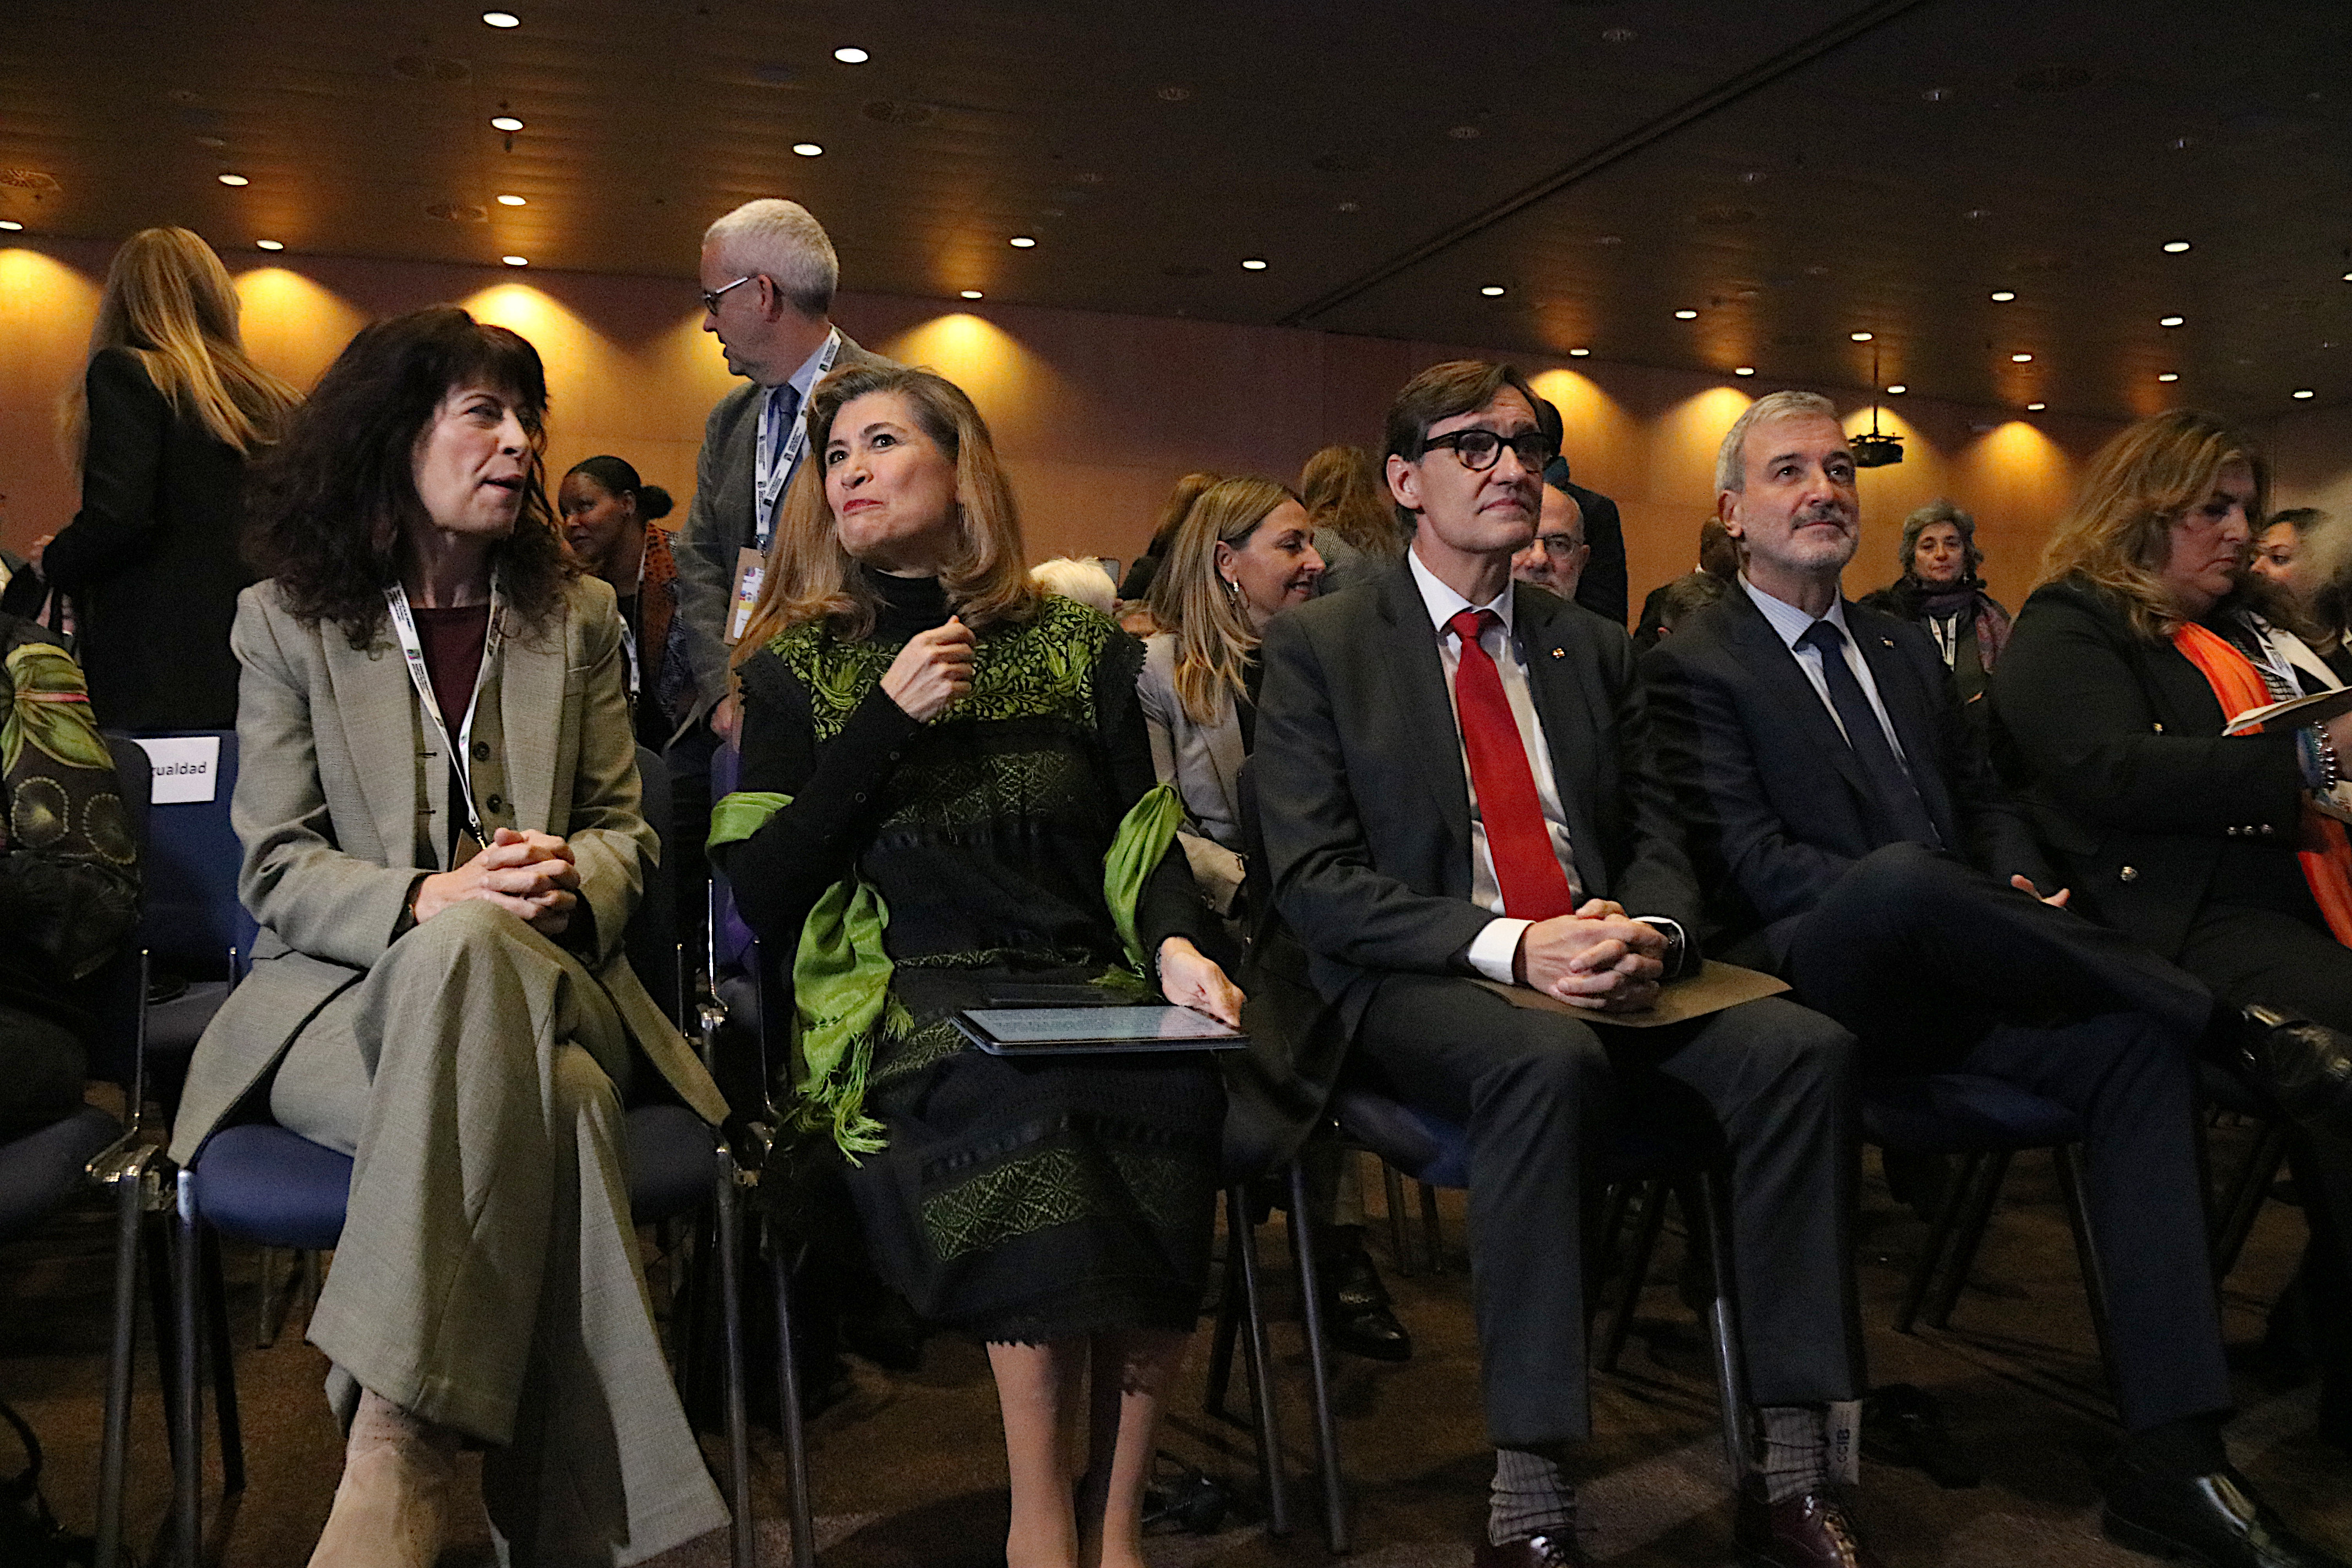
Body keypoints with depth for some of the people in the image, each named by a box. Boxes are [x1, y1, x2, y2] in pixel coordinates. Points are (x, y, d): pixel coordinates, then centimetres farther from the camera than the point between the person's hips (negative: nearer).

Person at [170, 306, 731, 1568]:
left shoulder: (576, 614, 14)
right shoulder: (286, 618, 7)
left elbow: (624, 829, 13)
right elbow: (278, 870, 1)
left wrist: (571, 878, -13)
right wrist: (428, 902, -20)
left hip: (541, 977, 2)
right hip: (343, 988, -1)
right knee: (547, 1103, -37)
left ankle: (397, 1452, -35)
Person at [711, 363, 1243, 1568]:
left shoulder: (1077, 647, 14)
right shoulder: (798, 666, 11)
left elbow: (1140, 837, 8)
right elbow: (764, 899, 0)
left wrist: (1175, 946, -15)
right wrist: (887, 722, -7)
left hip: (1086, 993, 2)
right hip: (899, 1006, -1)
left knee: (1178, 1088, -32)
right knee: (1031, 1096, -35)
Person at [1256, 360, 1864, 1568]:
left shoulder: (1593, 649, 18)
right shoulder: (1316, 645, 3)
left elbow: (1658, 840, 15)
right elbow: (1313, 881, -7)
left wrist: (1650, 932, -10)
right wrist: (1511, 948, -19)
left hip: (1605, 970, 5)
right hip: (1419, 986, -4)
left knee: (1804, 1046, -22)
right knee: (1547, 1060, -36)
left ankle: (1792, 1467, -13)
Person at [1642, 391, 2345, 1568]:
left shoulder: (1905, 649, 24)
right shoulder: (1692, 665, 1)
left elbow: (1986, 801, 22)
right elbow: (1749, 865, -10)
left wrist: (2023, 899, -1)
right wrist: (1910, 896, -22)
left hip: (1941, 988, 6)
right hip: (1813, 982, -6)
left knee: (2132, 1041, -22)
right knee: (1900, 875, -38)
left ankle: (2169, 1459, -22)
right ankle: (2210, 1001, -15)